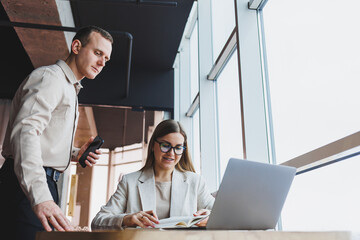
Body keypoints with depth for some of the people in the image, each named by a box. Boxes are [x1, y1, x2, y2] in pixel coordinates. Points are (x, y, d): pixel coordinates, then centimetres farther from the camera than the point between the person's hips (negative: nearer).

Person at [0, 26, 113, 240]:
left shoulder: (69, 89, 24)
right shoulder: (50, 77, -7)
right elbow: (25, 131, -23)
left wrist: (74, 154, 10)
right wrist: (40, 196, -36)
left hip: (44, 184, 9)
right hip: (27, 188, -9)